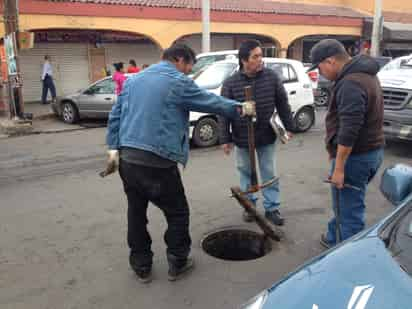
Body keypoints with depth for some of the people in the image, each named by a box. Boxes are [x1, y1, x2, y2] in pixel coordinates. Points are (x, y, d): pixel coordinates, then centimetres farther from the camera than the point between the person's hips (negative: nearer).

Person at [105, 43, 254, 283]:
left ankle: (142, 266, 27)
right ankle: (177, 263, 24)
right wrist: (241, 109, 17)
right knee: (178, 212, 12)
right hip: (158, 162, -7)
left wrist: (114, 148, 13)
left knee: (136, 213, 16)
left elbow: (115, 115, 13)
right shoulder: (178, 82, -4)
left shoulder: (134, 80, 16)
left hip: (127, 159, 7)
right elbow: (212, 102, 3)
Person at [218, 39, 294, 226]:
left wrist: (288, 127, 3)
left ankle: (272, 208, 20)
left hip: (267, 137, 1)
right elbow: (224, 113, -6)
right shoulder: (230, 83, -10)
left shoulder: (272, 77, -6)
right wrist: (225, 139, -7)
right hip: (242, 140, 0)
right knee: (246, 173, 14)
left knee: (269, 174, 8)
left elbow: (283, 104, 3)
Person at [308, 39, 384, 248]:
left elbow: (349, 130, -27)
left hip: (355, 155, -10)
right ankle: (333, 238, 39)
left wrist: (339, 167, -23)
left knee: (349, 210, 1)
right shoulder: (364, 74, 13)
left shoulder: (351, 83, -22)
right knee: (343, 203, 23)